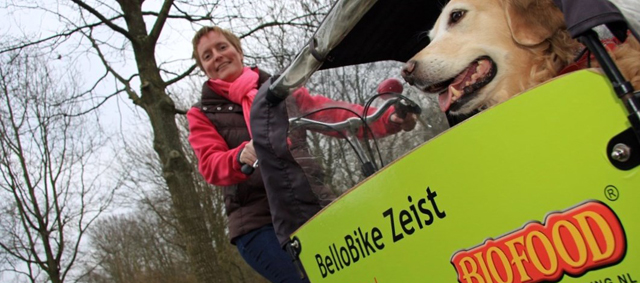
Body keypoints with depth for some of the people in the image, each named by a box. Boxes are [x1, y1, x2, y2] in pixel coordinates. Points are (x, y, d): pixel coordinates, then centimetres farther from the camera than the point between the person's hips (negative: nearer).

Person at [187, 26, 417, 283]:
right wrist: (241, 157, -30)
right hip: (256, 223, -2)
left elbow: (329, 111, 3)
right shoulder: (202, 115, 12)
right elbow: (210, 165, -6)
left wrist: (388, 119, -13)